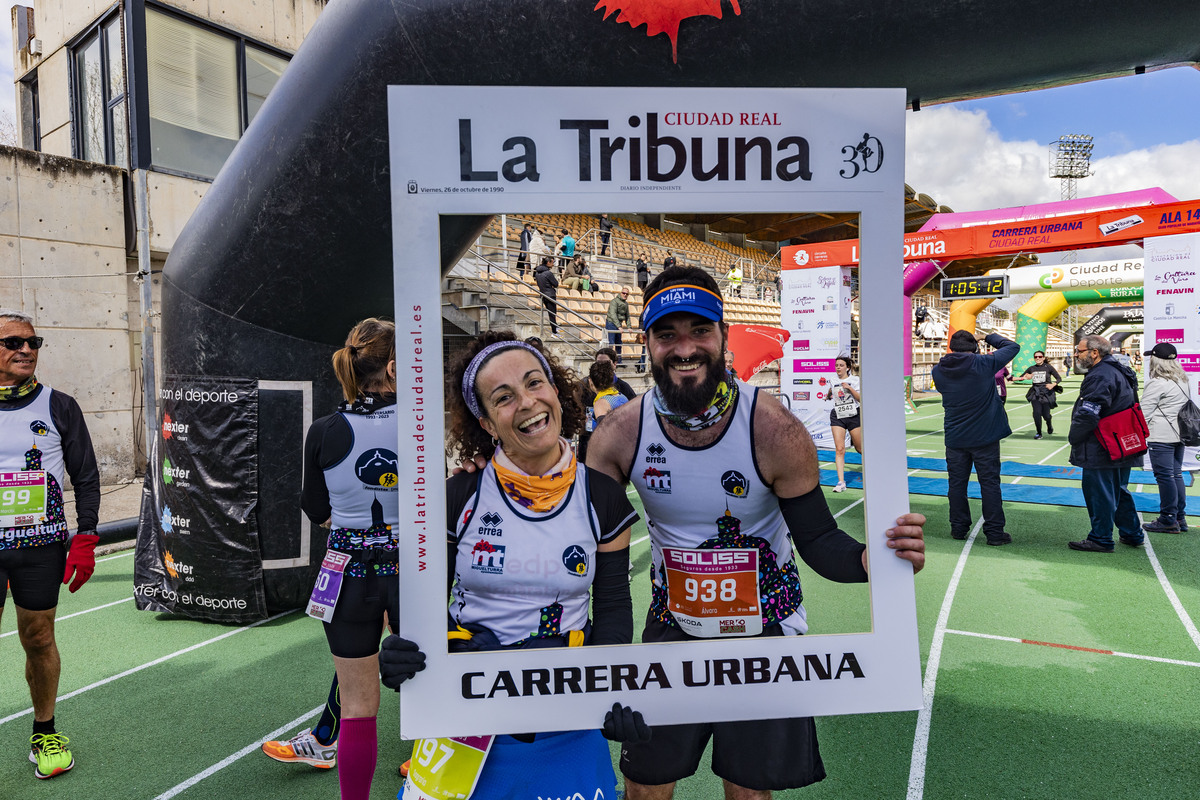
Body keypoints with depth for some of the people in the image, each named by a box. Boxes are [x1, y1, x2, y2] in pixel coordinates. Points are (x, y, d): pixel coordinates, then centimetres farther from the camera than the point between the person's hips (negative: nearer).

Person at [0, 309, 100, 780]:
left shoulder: (59, 407, 1)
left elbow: (86, 477, 2)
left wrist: (85, 540, -4)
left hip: (42, 546, 0)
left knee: (39, 641, 9)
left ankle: (45, 733, 25)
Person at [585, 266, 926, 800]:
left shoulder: (775, 432, -22)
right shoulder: (620, 434, -16)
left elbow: (818, 541, -16)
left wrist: (873, 558, -37)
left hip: (765, 626, -1)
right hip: (672, 625, 2)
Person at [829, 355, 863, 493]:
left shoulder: (855, 380, 0)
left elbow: (861, 399, -9)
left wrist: (849, 388, -16)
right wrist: (828, 393, 8)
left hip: (853, 416, -2)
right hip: (837, 417, 2)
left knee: (860, 448, 8)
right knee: (839, 449, -11)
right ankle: (841, 481, -13)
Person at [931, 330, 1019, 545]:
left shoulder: (939, 371, -3)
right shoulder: (984, 364, -12)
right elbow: (1013, 347, 0)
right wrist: (991, 337, 15)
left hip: (954, 437, 3)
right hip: (984, 436, -3)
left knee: (957, 483, 11)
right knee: (990, 483, 4)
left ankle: (958, 528, 20)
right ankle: (995, 532, 9)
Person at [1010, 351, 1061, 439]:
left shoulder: (1048, 367, -1)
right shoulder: (1031, 368, 7)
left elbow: (1059, 379, 2)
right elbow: (1021, 378, 14)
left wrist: (1053, 384, -16)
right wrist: (1011, 378, -5)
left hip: (1046, 393, -2)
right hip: (1035, 393, 2)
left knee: (1046, 414, 0)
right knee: (1037, 412, -12)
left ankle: (1049, 426, 37)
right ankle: (1038, 433, 4)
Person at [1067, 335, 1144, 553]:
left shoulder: (1100, 376, -20)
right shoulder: (1119, 371, 14)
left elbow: (1088, 415, -24)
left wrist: (1074, 437, -9)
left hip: (1101, 450, -10)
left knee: (1098, 493, -1)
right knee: (1119, 490, 21)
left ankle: (1100, 539, 7)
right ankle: (1132, 534, 30)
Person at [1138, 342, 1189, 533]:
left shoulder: (1157, 383, -13)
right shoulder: (1182, 380, 13)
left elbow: (1144, 412, -14)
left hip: (1161, 436, -9)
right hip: (1179, 433, 9)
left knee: (1164, 475, -4)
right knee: (1176, 474, 14)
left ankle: (1168, 520, 0)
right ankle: (1180, 518, 19)